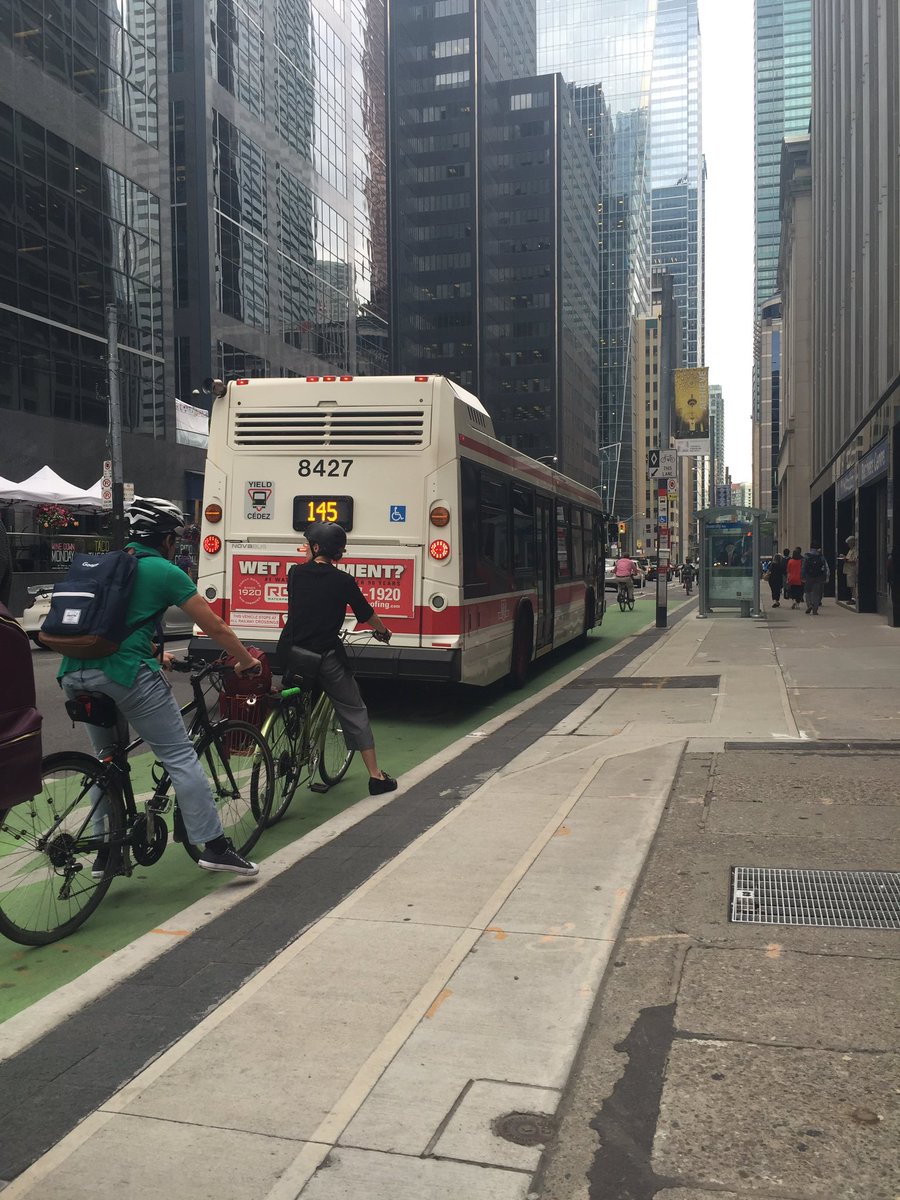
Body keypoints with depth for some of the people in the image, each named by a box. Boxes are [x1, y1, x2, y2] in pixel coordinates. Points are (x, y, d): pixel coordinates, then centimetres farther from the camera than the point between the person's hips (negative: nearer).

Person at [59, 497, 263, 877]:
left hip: (75, 674, 7)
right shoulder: (163, 571, 2)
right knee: (181, 757, 2)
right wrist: (246, 660, 18)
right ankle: (213, 846, 3)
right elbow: (214, 626, 4)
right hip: (124, 673, -7)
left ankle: (107, 852, 26)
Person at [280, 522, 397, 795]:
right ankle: (376, 776, 8)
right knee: (355, 713, 7)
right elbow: (367, 614, 4)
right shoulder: (343, 581, -6)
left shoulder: (295, 573, 2)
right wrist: (383, 632, 26)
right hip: (326, 657, -3)